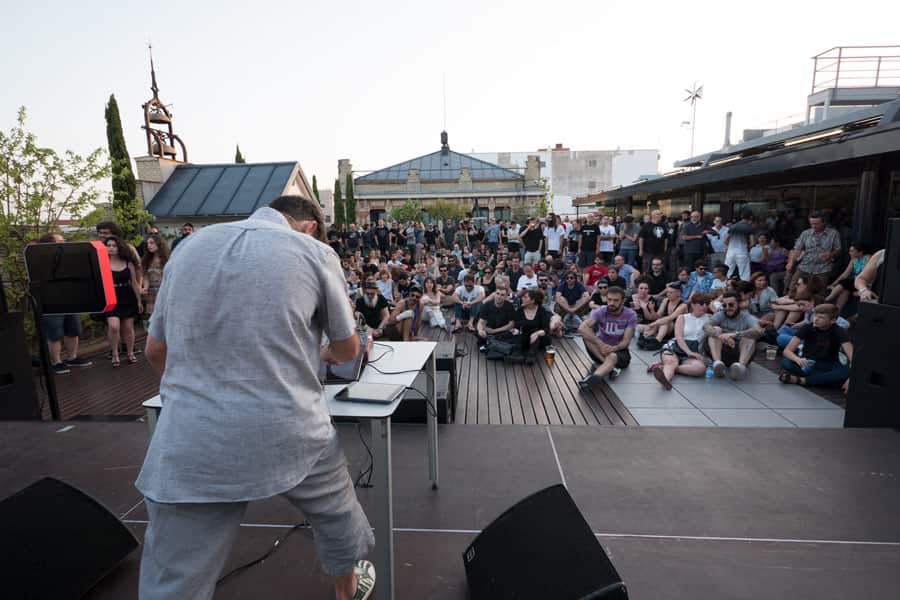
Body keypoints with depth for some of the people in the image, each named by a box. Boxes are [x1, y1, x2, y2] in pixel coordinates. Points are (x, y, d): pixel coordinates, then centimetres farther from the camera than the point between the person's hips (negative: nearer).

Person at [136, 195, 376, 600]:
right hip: (289, 433, -1)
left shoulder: (190, 246, 11)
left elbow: (156, 350, 17)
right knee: (336, 513, 27)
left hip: (190, 444, 3)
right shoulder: (315, 252, 0)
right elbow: (348, 349, 10)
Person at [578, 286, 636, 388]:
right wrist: (601, 344, -38)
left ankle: (593, 378, -65)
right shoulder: (601, 311, -10)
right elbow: (582, 328, -27)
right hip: (601, 350, 2)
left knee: (612, 356, -38)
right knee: (586, 333, -25)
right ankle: (611, 367, -35)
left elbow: (626, 341, -14)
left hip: (620, 351, -2)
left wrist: (613, 348, -36)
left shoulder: (630, 315, -10)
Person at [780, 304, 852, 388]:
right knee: (786, 363, -32)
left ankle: (800, 380, -32)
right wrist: (798, 359, -40)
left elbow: (851, 355, -23)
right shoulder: (807, 328, -11)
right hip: (808, 364, 0)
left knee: (846, 371, -34)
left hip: (829, 367, 0)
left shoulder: (838, 332, -11)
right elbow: (787, 350, -17)